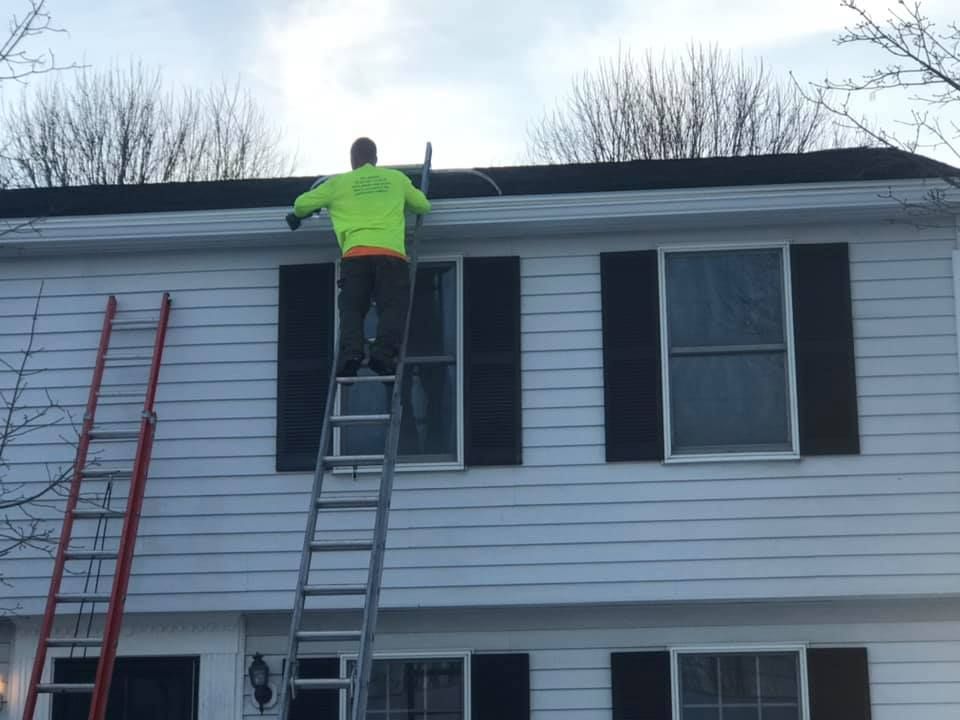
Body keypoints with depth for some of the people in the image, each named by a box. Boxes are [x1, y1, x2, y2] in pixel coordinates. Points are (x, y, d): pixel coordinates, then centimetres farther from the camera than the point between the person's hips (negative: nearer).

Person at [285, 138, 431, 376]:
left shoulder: (339, 183, 20)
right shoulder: (396, 178, 23)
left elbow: (302, 204, 24)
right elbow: (423, 205, 35)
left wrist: (297, 215, 48)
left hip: (355, 252, 0)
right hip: (391, 252, 0)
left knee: (352, 309, 1)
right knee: (393, 307, -4)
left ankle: (351, 351, -22)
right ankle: (384, 352, -26)